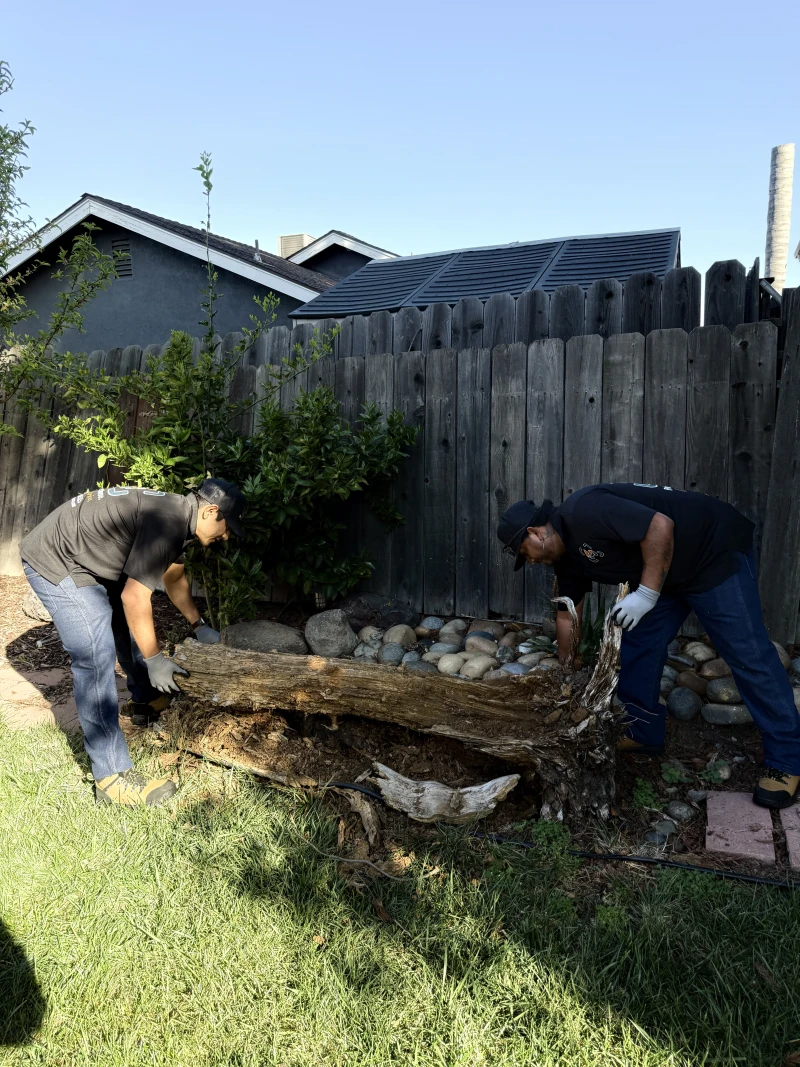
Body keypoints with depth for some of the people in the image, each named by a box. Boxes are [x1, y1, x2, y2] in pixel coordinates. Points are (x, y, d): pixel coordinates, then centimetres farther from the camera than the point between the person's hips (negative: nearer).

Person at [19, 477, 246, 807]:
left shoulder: (176, 514, 4)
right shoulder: (166, 522, -27)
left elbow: (174, 579, 20)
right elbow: (134, 596, -24)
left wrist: (199, 625, 21)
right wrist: (154, 659, -14)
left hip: (86, 559, 11)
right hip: (55, 561, -11)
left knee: (130, 626, 21)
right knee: (96, 657, -16)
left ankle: (146, 701, 45)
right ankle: (113, 778, -13)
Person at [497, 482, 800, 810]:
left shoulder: (583, 513, -26)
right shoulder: (566, 556, 4)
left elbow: (660, 526, -31)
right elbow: (567, 615, 13)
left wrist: (646, 594, -27)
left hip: (715, 550, -9)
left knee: (747, 655, -8)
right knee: (638, 645, 9)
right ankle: (644, 733, 22)